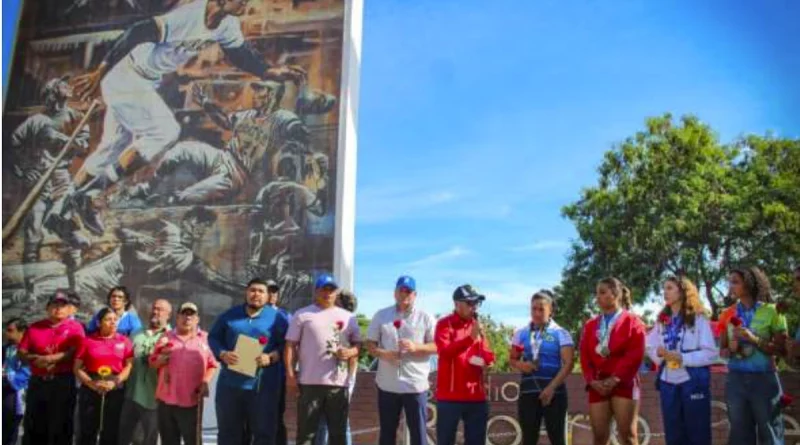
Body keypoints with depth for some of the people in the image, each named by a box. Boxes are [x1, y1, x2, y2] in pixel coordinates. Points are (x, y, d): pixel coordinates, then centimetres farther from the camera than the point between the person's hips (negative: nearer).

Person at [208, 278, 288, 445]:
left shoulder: (277, 317, 4)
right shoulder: (229, 315, 12)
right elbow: (213, 338, 12)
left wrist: (271, 357, -17)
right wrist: (223, 354, -7)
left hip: (264, 386, -2)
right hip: (230, 384, 3)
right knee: (228, 432, 10)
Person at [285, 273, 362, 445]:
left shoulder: (348, 317, 13)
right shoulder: (302, 315, 5)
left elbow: (358, 343, 15)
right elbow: (290, 345, 3)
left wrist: (350, 352, -8)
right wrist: (290, 373, -5)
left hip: (339, 383, 3)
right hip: (310, 382, -2)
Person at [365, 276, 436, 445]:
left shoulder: (426, 317, 1)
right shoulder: (381, 315, 7)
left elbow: (438, 346, -2)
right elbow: (370, 344, 7)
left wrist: (416, 347, -19)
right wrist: (383, 353, -13)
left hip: (415, 385, -2)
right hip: (387, 384, 2)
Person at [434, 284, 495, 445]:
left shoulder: (477, 325, 14)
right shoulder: (444, 324, -3)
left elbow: (487, 355, 16)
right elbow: (445, 351, -18)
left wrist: (487, 359, -8)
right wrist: (470, 337, -27)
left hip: (476, 395, 5)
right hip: (450, 395, -5)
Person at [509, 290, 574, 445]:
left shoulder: (561, 333, -2)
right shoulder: (521, 333, 9)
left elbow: (568, 363, -9)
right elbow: (513, 359, 16)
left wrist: (551, 388, -16)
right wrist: (520, 365, -8)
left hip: (553, 391, -3)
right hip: (528, 391, 3)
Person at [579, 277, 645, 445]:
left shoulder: (632, 322, 3)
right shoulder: (590, 325, 17)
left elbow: (635, 354, -8)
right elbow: (585, 356, 9)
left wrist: (615, 379, -15)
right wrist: (592, 381, -7)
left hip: (624, 384, -4)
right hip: (598, 386, 4)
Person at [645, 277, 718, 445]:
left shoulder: (698, 319, -2)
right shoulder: (662, 321, 13)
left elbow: (711, 353, -10)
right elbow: (651, 348, 11)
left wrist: (681, 357, -18)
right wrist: (659, 353, -11)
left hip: (693, 382, -5)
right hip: (668, 383, 5)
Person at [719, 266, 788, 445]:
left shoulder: (771, 311, -3)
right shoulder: (728, 314, 7)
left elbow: (781, 349, -5)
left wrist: (754, 339, -18)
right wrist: (731, 349, -9)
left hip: (764, 379, -3)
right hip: (735, 379, 3)